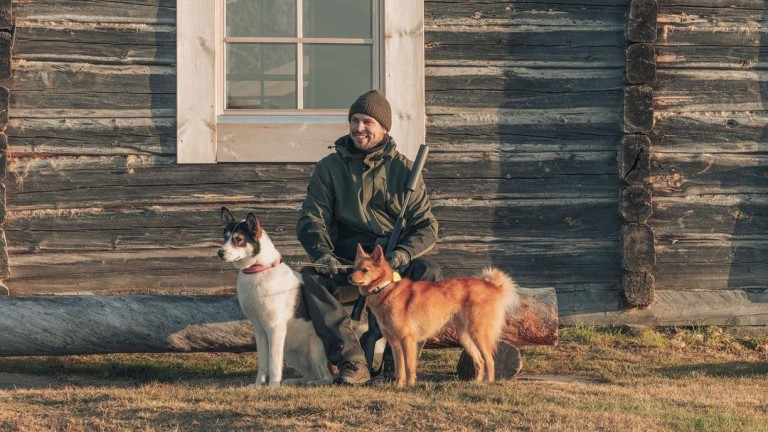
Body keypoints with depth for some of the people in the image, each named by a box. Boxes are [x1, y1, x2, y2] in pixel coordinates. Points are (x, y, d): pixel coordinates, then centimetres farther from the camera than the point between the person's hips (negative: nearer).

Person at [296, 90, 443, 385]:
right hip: (345, 260, 0)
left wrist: (403, 254, -20)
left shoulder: (402, 169, 8)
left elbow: (426, 226, 2)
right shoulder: (329, 168, 9)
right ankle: (353, 363, -37)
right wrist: (323, 254, -22)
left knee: (430, 274, -32)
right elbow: (311, 220, 1)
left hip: (394, 261, 0)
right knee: (310, 279, -32)